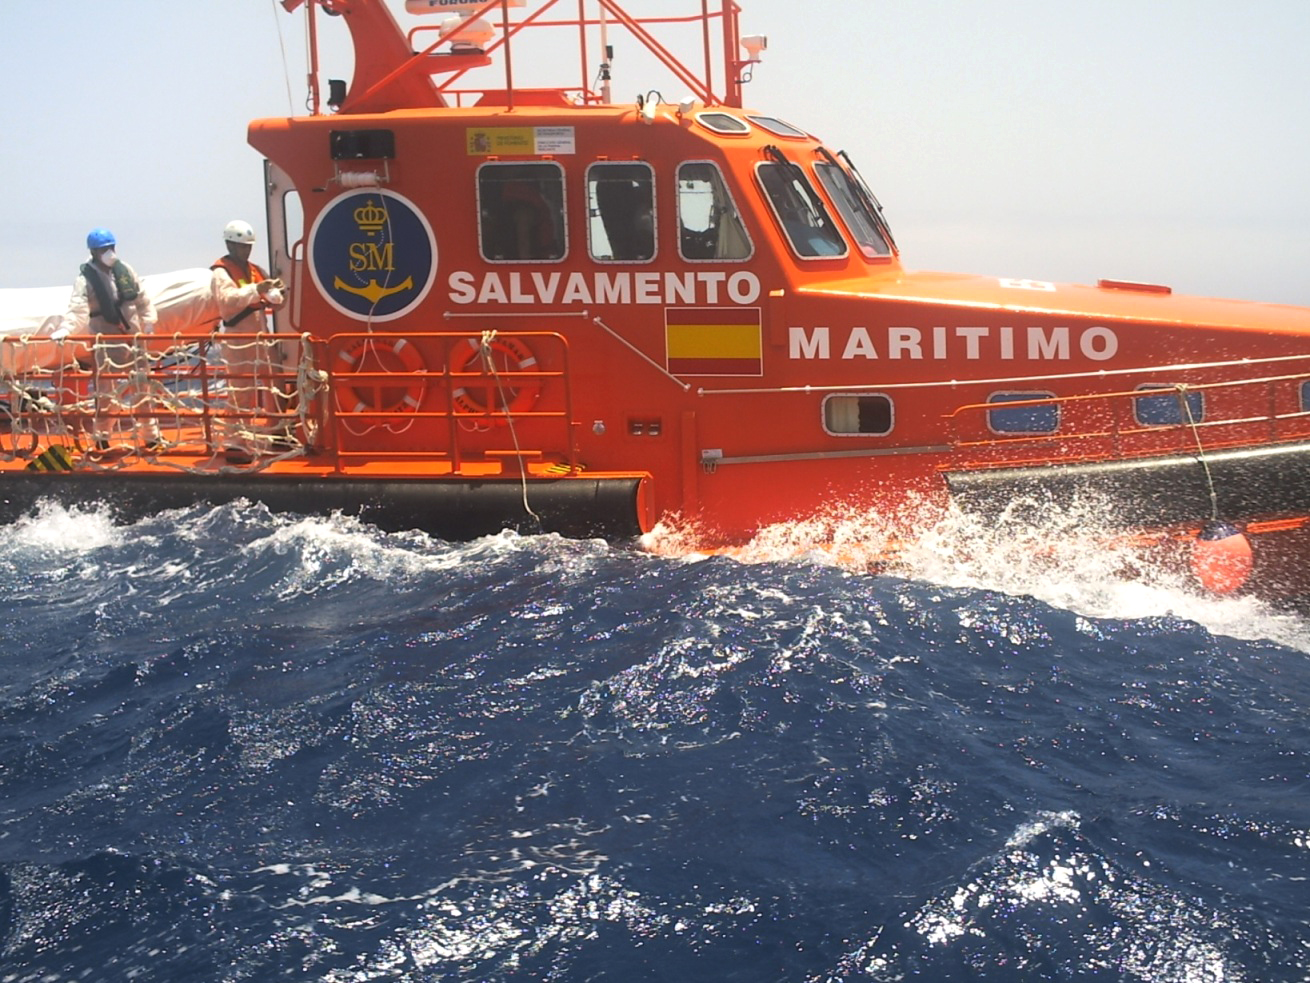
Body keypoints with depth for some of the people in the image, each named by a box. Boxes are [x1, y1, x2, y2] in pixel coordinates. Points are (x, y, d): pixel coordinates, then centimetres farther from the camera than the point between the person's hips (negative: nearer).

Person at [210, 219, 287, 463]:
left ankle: (276, 434, 24)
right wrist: (256, 289, -32)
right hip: (238, 340, -8)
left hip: (261, 338, 8)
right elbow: (227, 300, -25)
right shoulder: (221, 273, -7)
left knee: (272, 387, 13)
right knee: (241, 393, -11)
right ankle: (236, 443, -11)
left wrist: (275, 293, -4)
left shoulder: (255, 270, 18)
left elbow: (272, 301, 19)